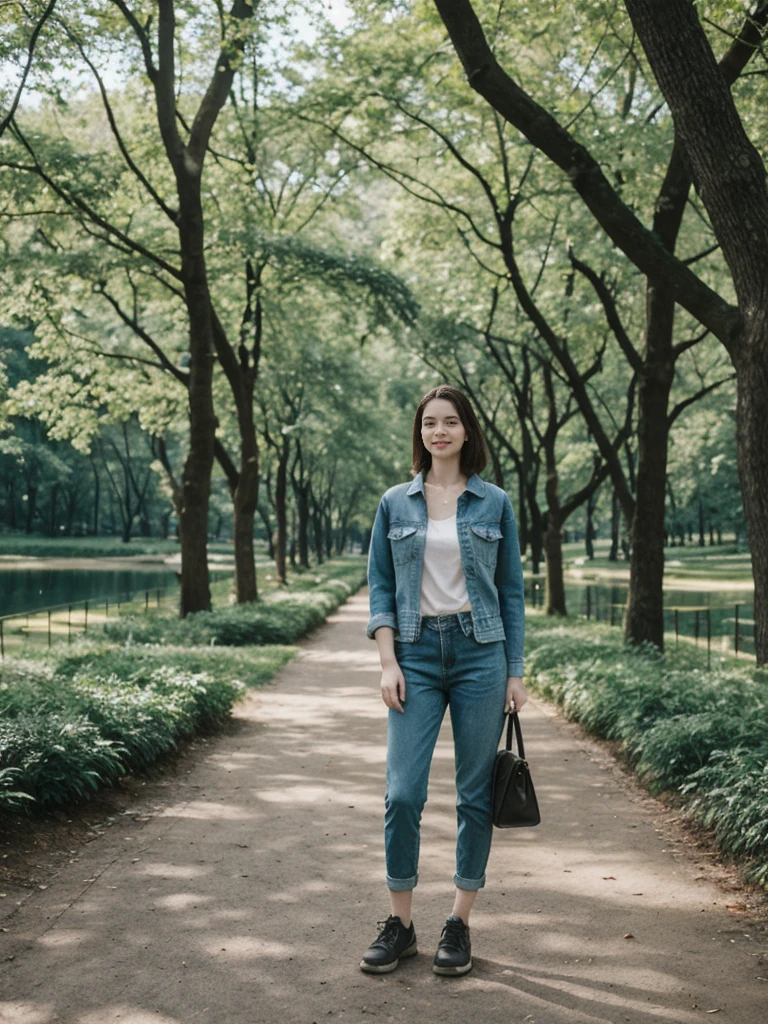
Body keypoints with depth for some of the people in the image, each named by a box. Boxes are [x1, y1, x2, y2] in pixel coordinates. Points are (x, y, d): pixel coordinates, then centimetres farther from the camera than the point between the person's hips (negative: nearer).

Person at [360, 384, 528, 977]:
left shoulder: (495, 503, 5)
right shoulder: (396, 504, 7)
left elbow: (512, 591, 7)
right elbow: (381, 587, 6)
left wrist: (515, 673, 3)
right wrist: (388, 662, -5)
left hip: (480, 652, 0)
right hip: (416, 654, 0)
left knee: (476, 794, 5)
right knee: (403, 793, -4)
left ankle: (460, 924, 18)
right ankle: (400, 924, 12)